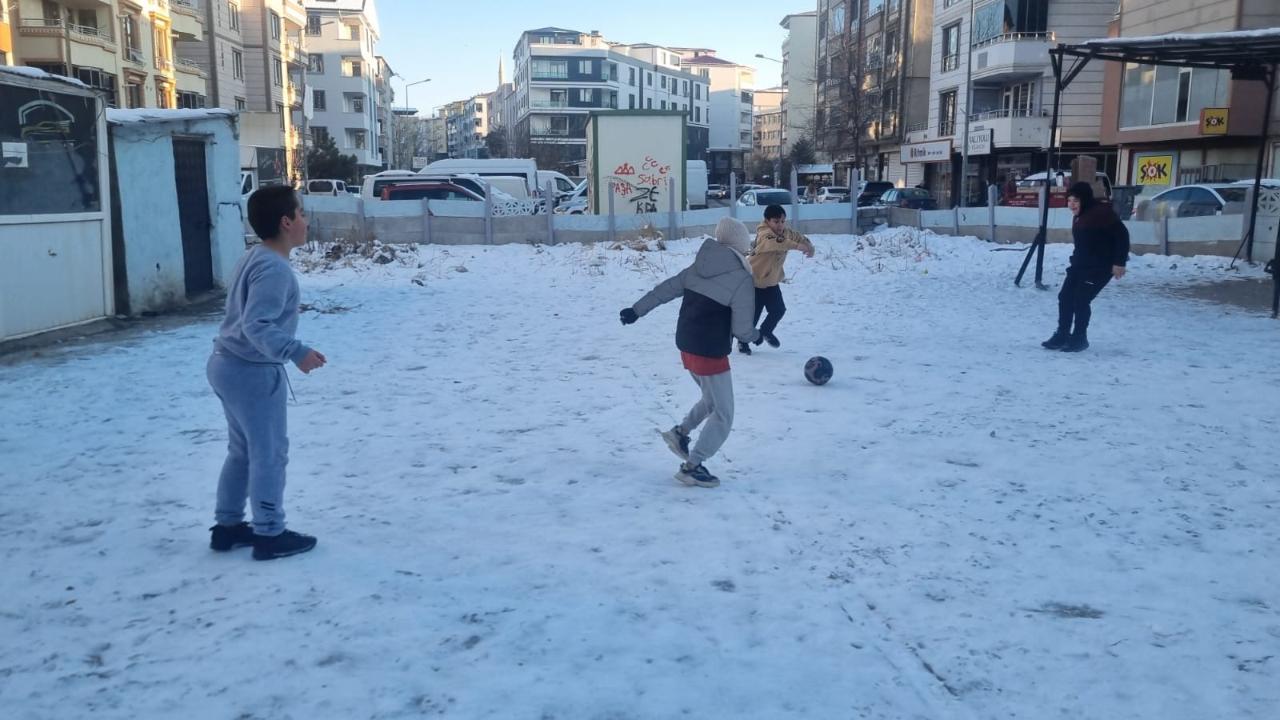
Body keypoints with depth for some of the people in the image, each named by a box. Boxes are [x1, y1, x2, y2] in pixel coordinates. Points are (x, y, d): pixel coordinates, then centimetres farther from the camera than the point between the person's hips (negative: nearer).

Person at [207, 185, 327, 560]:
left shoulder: (254, 258, 11)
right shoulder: (274, 268, -21)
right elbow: (257, 326, -29)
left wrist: (288, 351, 23)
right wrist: (296, 352, -33)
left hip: (227, 364, 10)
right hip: (253, 371, -10)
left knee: (243, 451, 19)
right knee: (270, 452, 2)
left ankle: (227, 526, 29)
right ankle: (269, 534, 12)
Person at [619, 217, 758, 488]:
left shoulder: (699, 267, 3)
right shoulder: (742, 280, -16)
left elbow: (665, 289, 10)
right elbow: (742, 329, -15)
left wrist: (637, 310, 20)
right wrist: (754, 335, 8)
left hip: (686, 347, 8)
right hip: (711, 353, -7)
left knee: (713, 399, 29)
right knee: (723, 416, 5)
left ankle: (681, 431, 20)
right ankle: (692, 466, 4)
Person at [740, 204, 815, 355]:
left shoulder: (786, 232, -4)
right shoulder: (764, 235, -29)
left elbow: (800, 238, 8)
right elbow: (775, 242, -51)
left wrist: (809, 246, -17)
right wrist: (798, 246, -60)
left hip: (771, 281, 7)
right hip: (754, 281, -7)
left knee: (779, 309, 5)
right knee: (753, 314, 0)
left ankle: (765, 332, 35)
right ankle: (743, 341, 26)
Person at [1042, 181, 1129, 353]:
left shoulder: (1102, 213, -17)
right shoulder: (1079, 217, 11)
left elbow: (1121, 235, -19)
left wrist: (1119, 262, -20)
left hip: (1100, 266, -9)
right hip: (1080, 264, 9)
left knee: (1081, 300, -10)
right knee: (1065, 297, 6)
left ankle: (1079, 338, 4)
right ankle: (1062, 335, 17)